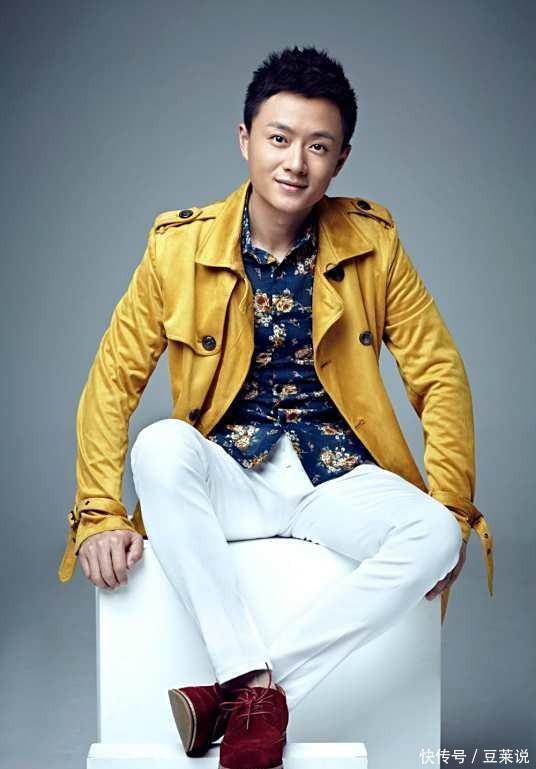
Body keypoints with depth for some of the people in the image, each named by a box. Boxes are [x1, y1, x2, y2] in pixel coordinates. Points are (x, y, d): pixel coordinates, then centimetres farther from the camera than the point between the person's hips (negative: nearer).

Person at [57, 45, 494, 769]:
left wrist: (451, 510, -9)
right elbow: (113, 379, -1)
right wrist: (100, 517, -11)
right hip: (228, 475, -1)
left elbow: (440, 376, 1)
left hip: (336, 476, 1)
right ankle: (255, 684, -31)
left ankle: (234, 694, -26)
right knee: (160, 445, -33)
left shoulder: (372, 242, -1)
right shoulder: (180, 245, -3)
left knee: (434, 537, -29)